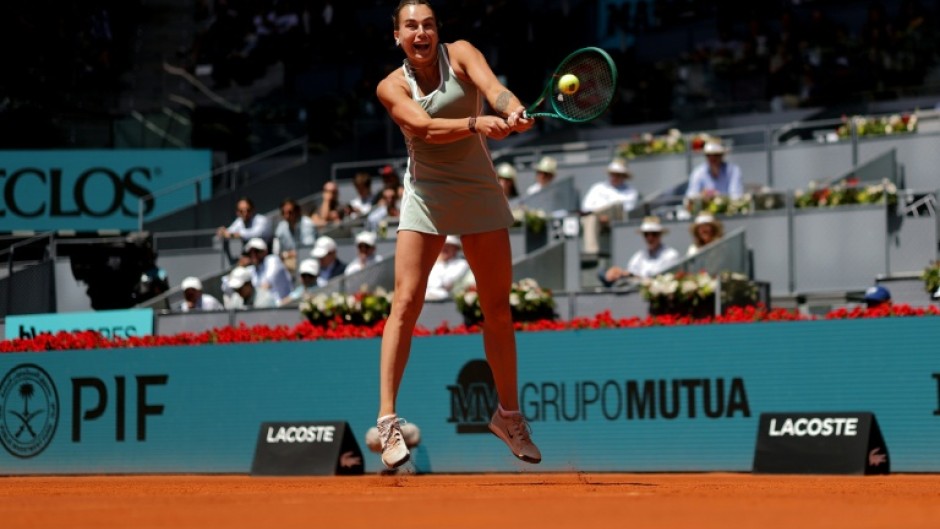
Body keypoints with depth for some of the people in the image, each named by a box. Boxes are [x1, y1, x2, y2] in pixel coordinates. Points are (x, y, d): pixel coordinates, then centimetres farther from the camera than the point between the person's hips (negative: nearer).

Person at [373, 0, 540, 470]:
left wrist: (513, 110, -46)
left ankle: (508, 413, 21)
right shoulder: (392, 87, -6)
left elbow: (493, 88, -23)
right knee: (406, 303, -13)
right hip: (425, 197, -1)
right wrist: (477, 123, -42)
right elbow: (426, 127, -24)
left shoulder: (460, 54, -4)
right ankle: (387, 421, -13)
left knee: (498, 308, 6)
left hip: (479, 193, 2)